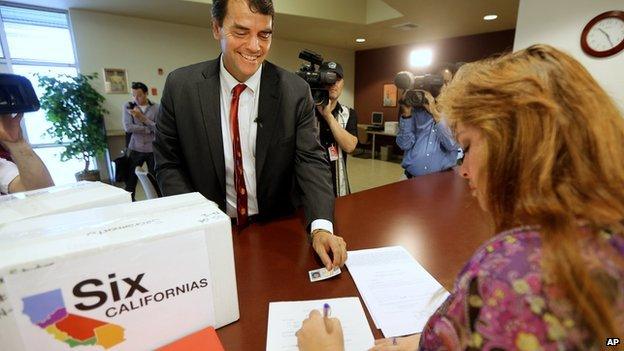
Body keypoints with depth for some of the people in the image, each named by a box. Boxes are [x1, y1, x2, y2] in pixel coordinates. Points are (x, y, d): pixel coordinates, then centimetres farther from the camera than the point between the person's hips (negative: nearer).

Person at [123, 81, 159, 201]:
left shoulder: (156, 107, 2)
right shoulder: (128, 106, 3)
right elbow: (128, 127, -9)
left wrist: (142, 118, -15)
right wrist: (149, 129, -10)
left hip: (153, 149, 0)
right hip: (135, 149, 1)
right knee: (131, 181, 5)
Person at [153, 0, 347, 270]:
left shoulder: (296, 91, -12)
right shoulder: (180, 86, -10)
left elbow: (310, 161, -14)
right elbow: (168, 164, -3)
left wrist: (321, 226, -29)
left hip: (277, 230, 0)